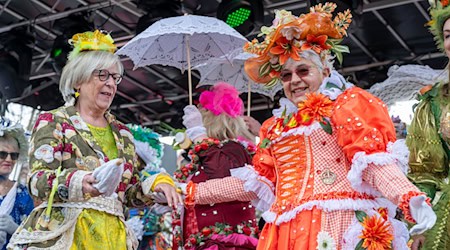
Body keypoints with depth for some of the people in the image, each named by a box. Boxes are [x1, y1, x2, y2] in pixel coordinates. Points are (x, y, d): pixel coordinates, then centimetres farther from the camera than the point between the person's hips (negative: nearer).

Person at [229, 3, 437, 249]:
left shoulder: (347, 105, 4)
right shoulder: (275, 127, 21)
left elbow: (373, 158, -10)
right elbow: (254, 183, 21)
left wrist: (411, 199, -26)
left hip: (338, 226, -5)